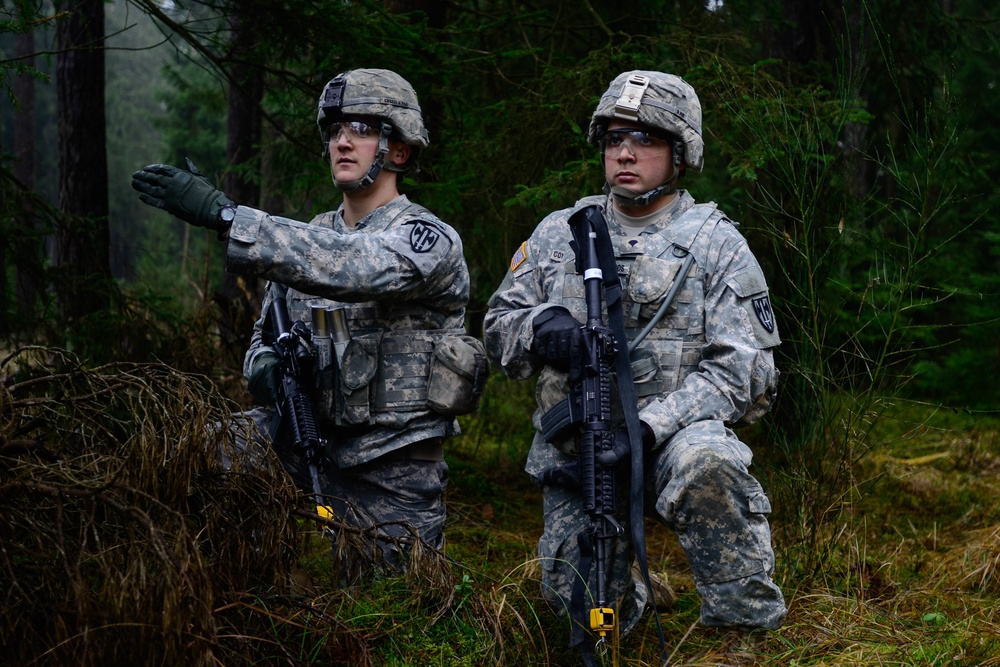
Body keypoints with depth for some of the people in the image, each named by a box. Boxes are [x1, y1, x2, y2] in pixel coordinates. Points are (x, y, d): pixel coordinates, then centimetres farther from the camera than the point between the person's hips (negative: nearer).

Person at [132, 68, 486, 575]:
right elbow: (266, 337, 17)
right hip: (307, 439, 5)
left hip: (392, 475, -5)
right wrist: (266, 369, -10)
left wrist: (220, 214, -38)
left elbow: (348, 267, -32)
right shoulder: (310, 239, 9)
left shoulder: (429, 240, -12)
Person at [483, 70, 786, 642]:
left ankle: (747, 626, -21)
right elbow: (499, 330, 15)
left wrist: (650, 426, -22)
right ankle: (630, 595, 32)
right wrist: (539, 326, -12)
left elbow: (745, 371, -7)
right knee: (574, 598, -6)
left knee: (704, 461, -37)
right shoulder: (561, 233, 12)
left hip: (673, 437, -3)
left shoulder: (717, 245, 1)